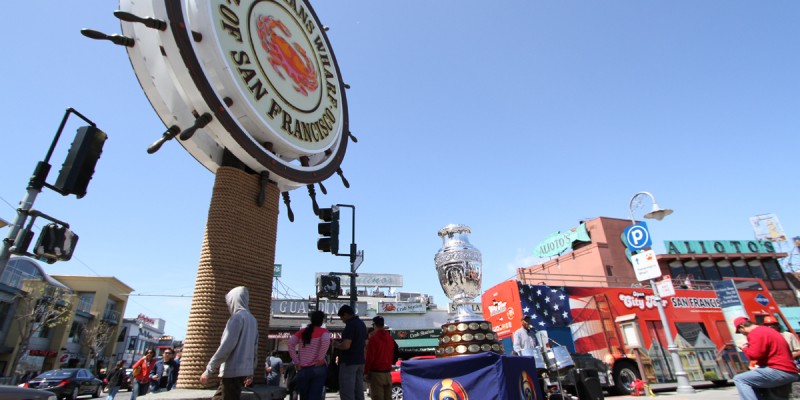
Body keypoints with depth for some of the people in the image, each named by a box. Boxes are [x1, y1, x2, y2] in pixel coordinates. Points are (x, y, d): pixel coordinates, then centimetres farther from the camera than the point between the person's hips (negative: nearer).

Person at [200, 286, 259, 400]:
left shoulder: (237, 317, -11)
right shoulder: (252, 319, 14)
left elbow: (226, 346, -17)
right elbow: (255, 349, 16)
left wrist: (208, 370, -11)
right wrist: (250, 372, 22)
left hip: (232, 371, -8)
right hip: (243, 370, 8)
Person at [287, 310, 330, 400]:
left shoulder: (302, 331, 13)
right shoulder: (323, 331, 2)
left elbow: (291, 343, -1)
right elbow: (326, 341, -20)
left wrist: (296, 362, 0)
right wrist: (320, 358, -12)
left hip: (303, 369, 4)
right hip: (318, 368, -4)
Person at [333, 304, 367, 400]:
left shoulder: (350, 325, -16)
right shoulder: (361, 324, 13)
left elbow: (346, 346, -24)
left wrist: (336, 345, -5)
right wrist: (341, 342, 21)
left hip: (348, 362, -9)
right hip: (360, 361, 9)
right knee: (359, 391, 12)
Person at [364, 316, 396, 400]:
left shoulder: (373, 338, -11)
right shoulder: (390, 338, 9)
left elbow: (370, 357, -11)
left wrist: (366, 372, -4)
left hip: (376, 373, -6)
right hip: (387, 372, 6)